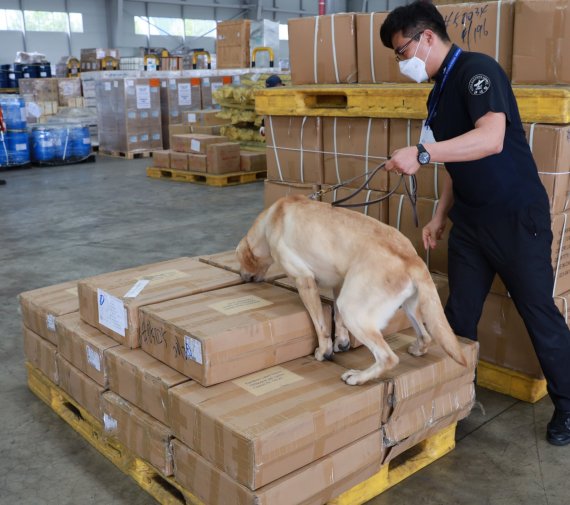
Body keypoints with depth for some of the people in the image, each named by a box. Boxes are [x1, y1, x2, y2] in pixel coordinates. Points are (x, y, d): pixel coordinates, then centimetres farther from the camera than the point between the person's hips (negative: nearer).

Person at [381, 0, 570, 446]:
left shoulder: (477, 70, -15)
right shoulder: (440, 92, 12)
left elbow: (492, 139, -31)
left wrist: (422, 154, -35)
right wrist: (441, 216, 14)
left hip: (517, 217, -8)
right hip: (471, 220, 8)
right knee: (459, 313, 9)